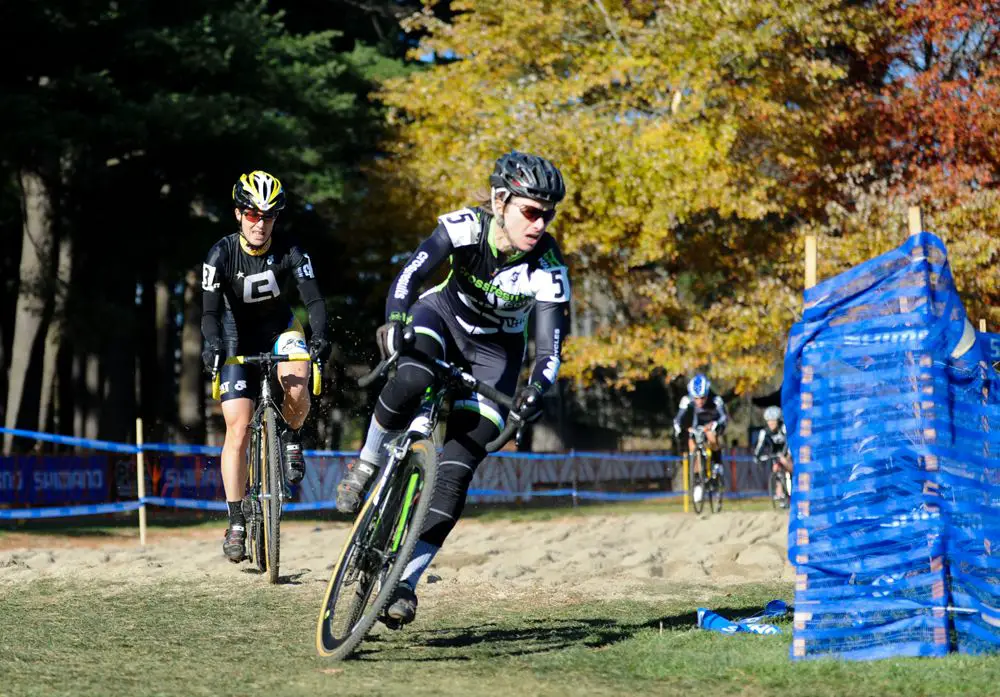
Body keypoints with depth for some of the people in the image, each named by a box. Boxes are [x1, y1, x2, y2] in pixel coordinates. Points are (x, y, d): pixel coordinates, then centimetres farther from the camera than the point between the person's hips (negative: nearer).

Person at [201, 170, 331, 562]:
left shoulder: (289, 252, -18)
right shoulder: (222, 254, -20)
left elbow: (313, 298, -26)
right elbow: (210, 310, -26)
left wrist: (319, 336, -45)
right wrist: (213, 344, -46)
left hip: (279, 329, 1)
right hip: (239, 340, 0)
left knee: (297, 389, -32)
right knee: (238, 429, -12)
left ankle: (291, 438, 3)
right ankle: (236, 523, -5)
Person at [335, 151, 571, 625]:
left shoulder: (548, 270, -27)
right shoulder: (465, 227, -26)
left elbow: (549, 346, -29)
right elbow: (410, 274, -33)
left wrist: (536, 390, -49)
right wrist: (395, 323, -51)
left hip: (494, 352, 0)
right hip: (443, 316, 0)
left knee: (454, 474, -12)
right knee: (411, 382, -38)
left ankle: (405, 581, -2)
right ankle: (367, 465, -9)